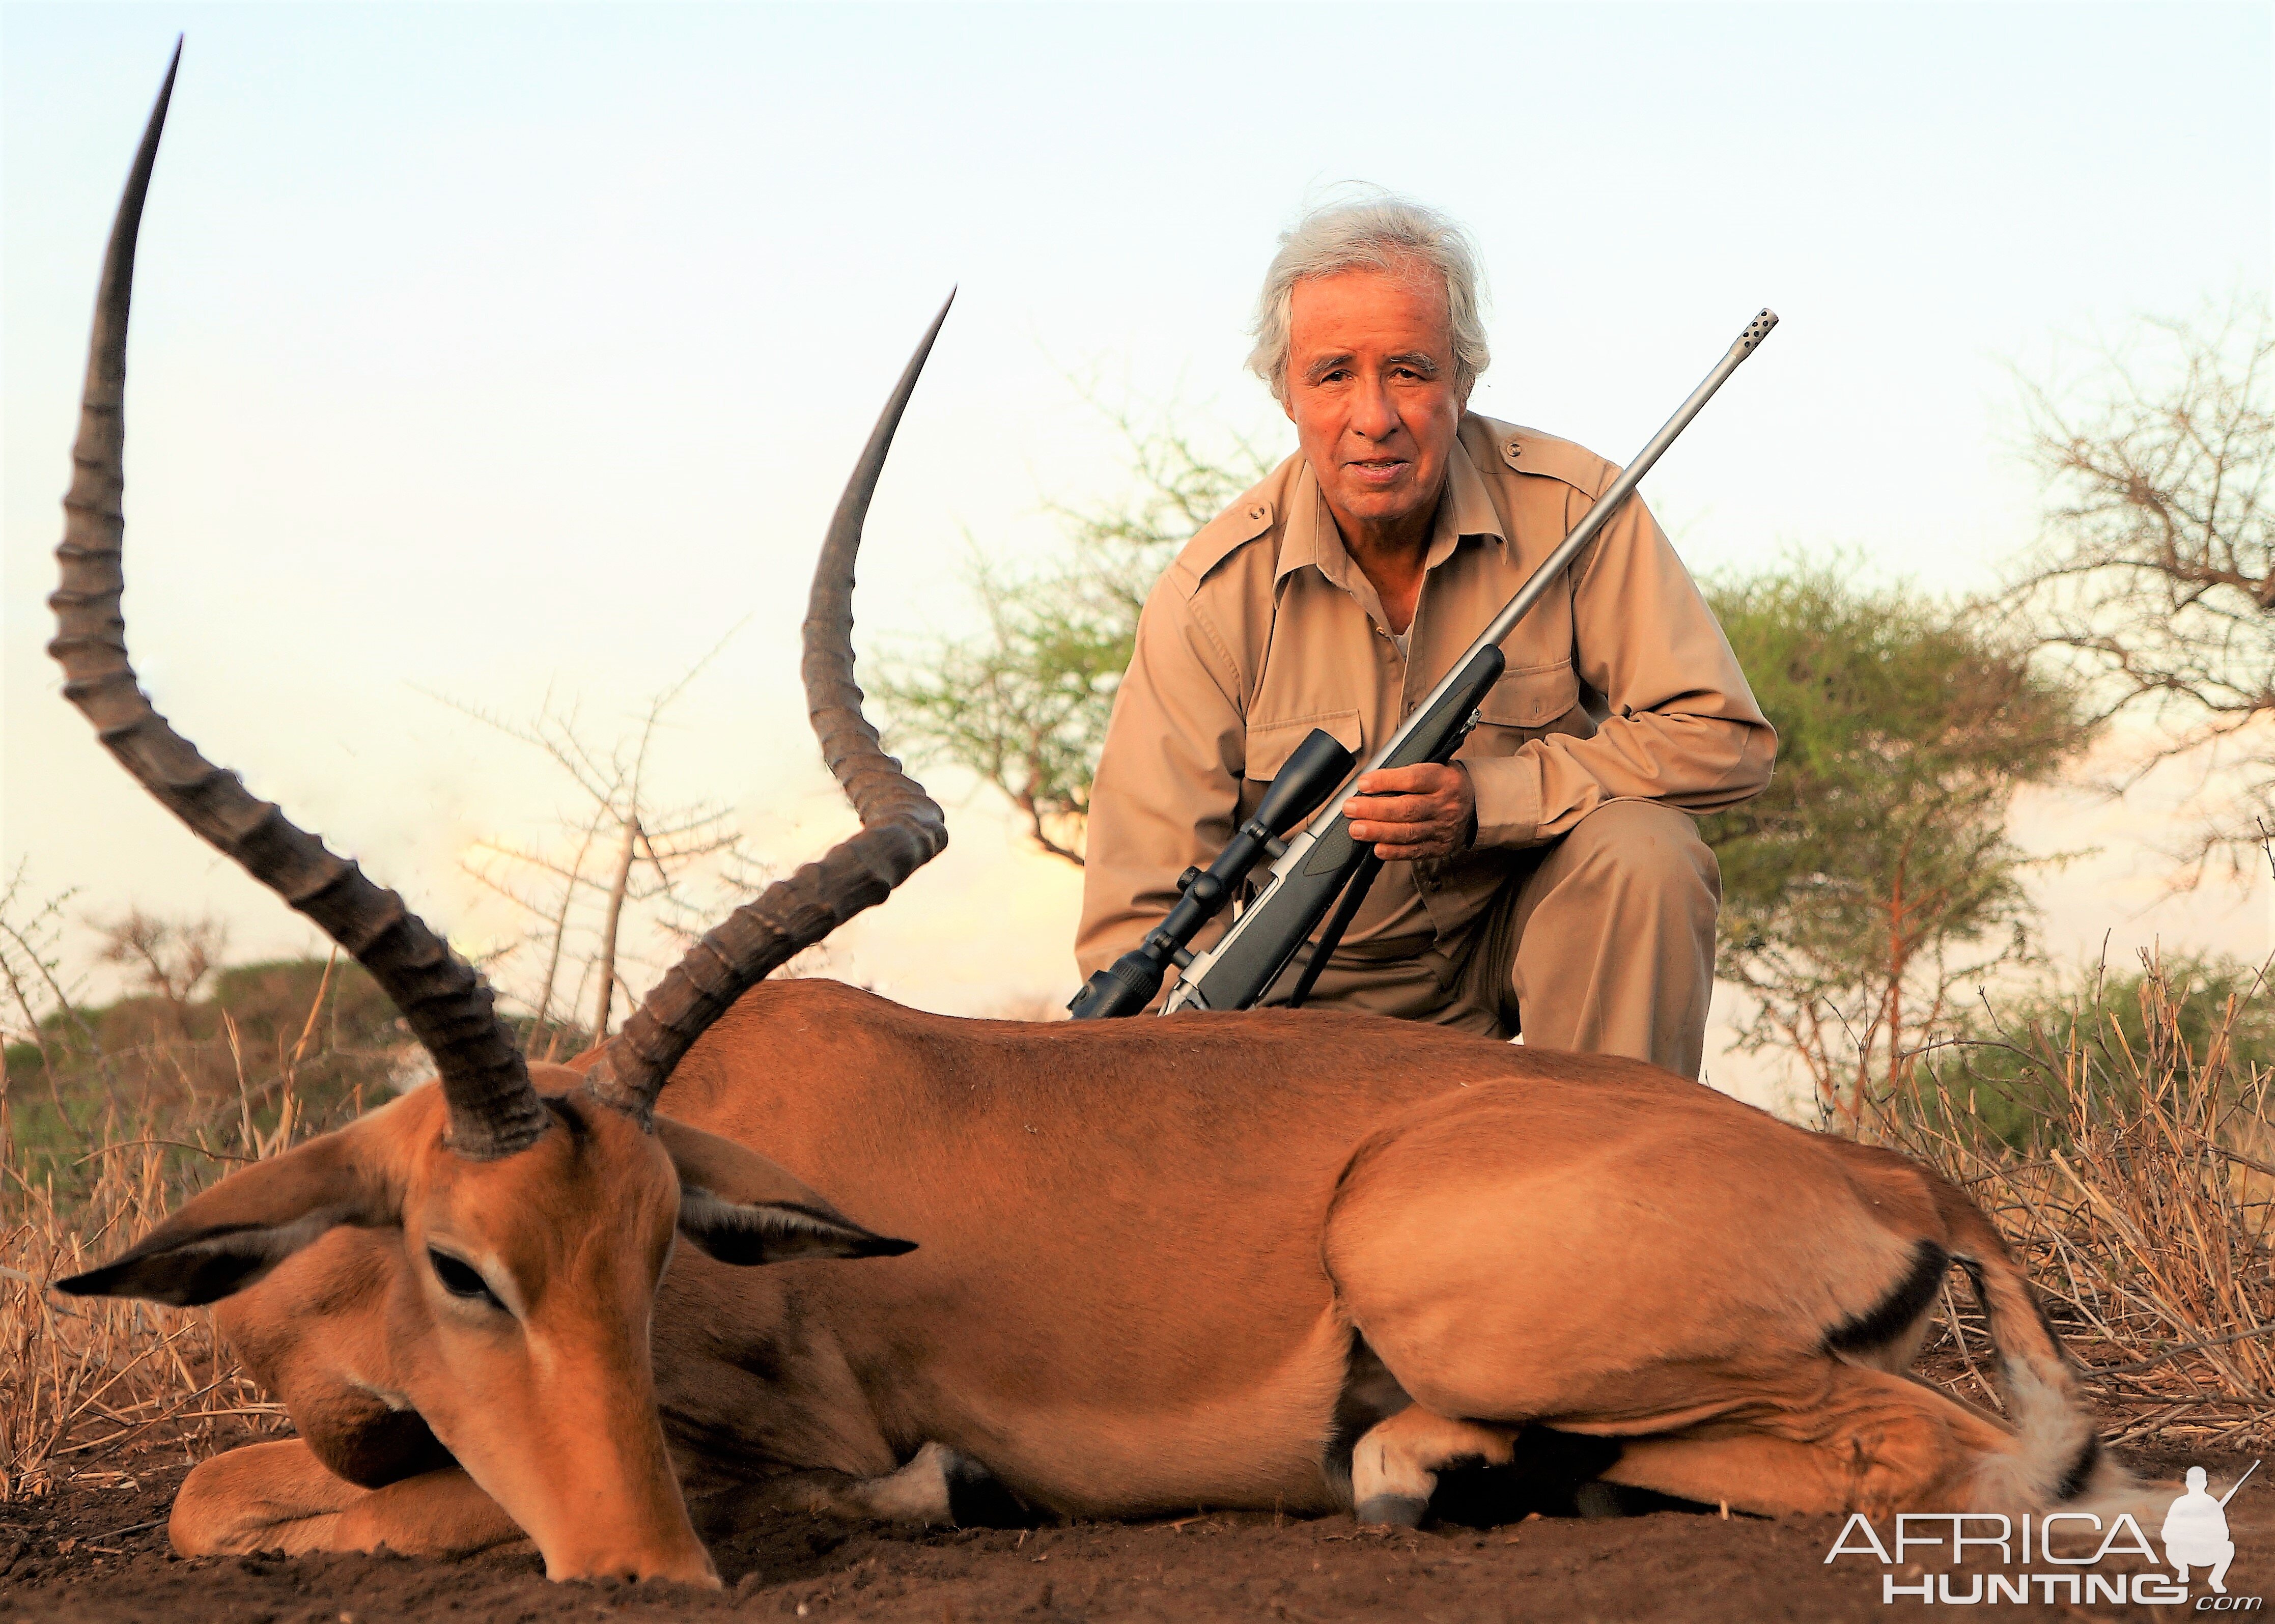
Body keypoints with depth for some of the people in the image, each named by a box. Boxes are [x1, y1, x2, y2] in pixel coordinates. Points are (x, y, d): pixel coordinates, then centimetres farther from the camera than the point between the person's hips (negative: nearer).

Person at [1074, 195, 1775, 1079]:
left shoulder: (1573, 508, -14)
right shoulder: (1214, 594, -16)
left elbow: (1722, 736, -17)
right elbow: (1144, 912, -17)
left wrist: (1486, 798, -27)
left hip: (1535, 925, 1)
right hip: (1331, 987, 0)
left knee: (1643, 850, -29)